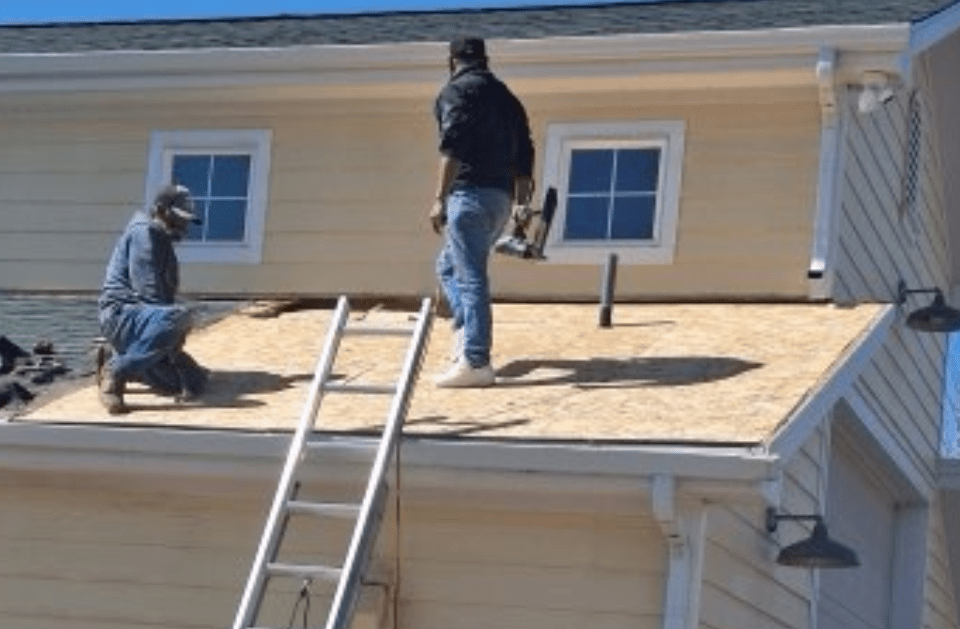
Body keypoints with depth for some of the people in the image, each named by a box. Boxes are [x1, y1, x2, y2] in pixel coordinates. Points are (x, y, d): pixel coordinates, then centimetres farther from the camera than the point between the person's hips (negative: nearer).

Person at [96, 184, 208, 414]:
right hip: (121, 314, -10)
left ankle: (118, 364, 17)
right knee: (176, 317, -39)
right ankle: (115, 374, -26)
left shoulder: (163, 240, 22)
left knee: (194, 384, 2)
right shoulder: (143, 233, -9)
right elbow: (148, 290, -19)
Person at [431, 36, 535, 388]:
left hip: (471, 193, -8)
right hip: (502, 198, 8)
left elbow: (453, 147, -16)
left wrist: (441, 198, -18)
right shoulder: (506, 97, 21)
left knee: (469, 277, -10)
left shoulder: (457, 90, -2)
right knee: (448, 266, 21)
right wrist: (521, 202, 24)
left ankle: (475, 362, -14)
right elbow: (524, 153, 20)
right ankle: (467, 336, 10)